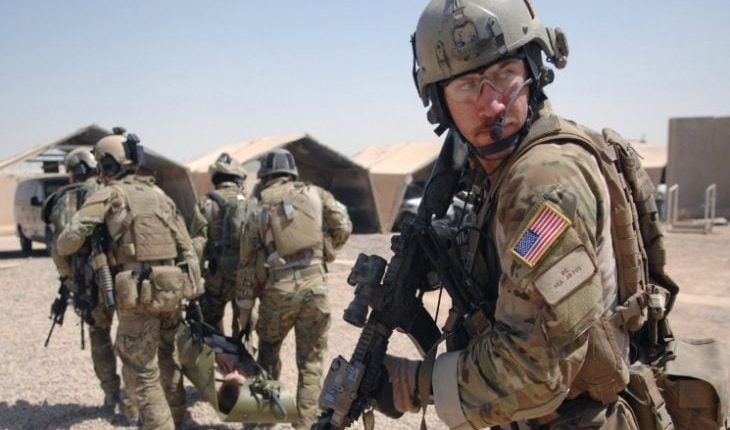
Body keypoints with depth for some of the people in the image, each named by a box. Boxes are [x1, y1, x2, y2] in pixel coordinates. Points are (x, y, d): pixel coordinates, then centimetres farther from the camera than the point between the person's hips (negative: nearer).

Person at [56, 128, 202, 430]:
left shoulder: (106, 197, -4)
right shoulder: (157, 193, 13)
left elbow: (67, 242, -7)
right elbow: (187, 247, 12)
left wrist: (64, 251, 17)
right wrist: (193, 290, 18)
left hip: (139, 298, -6)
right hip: (171, 291, 7)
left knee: (142, 375, 4)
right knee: (167, 362, 23)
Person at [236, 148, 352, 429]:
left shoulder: (260, 209, 7)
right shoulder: (314, 194, 6)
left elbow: (248, 264, 6)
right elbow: (343, 227, -2)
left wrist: (244, 309, 12)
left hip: (278, 289, 0)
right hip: (314, 285, 0)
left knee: (268, 353, 23)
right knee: (310, 361, 10)